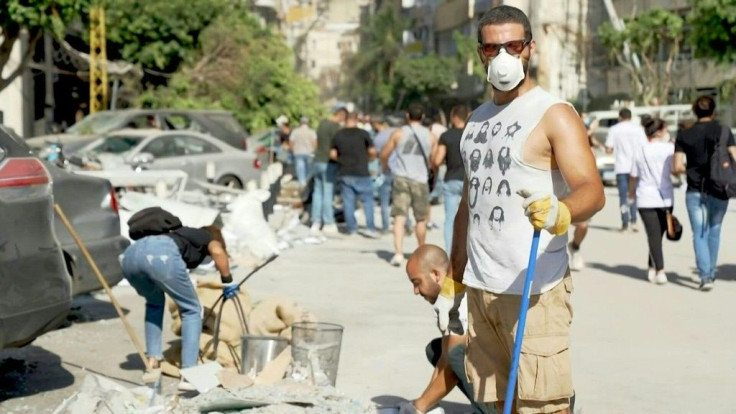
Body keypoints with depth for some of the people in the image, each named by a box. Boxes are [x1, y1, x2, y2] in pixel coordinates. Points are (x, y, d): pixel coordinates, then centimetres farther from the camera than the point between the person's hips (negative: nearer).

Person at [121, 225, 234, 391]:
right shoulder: (210, 238, 28)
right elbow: (217, 251, 0)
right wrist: (227, 279, 13)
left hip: (131, 254, 7)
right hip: (161, 256, -7)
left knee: (155, 302, 35)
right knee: (192, 310, 11)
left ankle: (153, 359, 26)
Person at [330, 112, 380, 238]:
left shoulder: (338, 135, 2)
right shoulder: (363, 133, -7)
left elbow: (332, 154, 5)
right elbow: (372, 151, -6)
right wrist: (368, 159, 14)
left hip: (344, 173, 3)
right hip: (361, 173, -3)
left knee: (348, 201, 8)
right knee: (367, 200, 5)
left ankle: (351, 228, 11)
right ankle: (370, 228, -2)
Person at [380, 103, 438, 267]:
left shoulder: (398, 133, 1)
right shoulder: (431, 137, 4)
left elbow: (384, 155, 6)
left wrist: (385, 166, 28)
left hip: (401, 178, -1)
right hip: (420, 180, 1)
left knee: (399, 217, -5)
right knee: (421, 219, 16)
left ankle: (398, 253, -18)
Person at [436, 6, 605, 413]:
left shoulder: (554, 114, -6)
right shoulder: (477, 119, 16)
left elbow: (592, 190, -20)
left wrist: (559, 214, -42)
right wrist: (452, 283, 21)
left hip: (535, 291, -6)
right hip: (481, 288, 7)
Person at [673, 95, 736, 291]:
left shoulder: (684, 135, -1)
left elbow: (677, 167, -6)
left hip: (695, 191, 0)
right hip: (718, 191, 0)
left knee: (699, 234, 2)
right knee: (714, 231, 17)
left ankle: (705, 276, -10)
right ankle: (711, 272, 24)